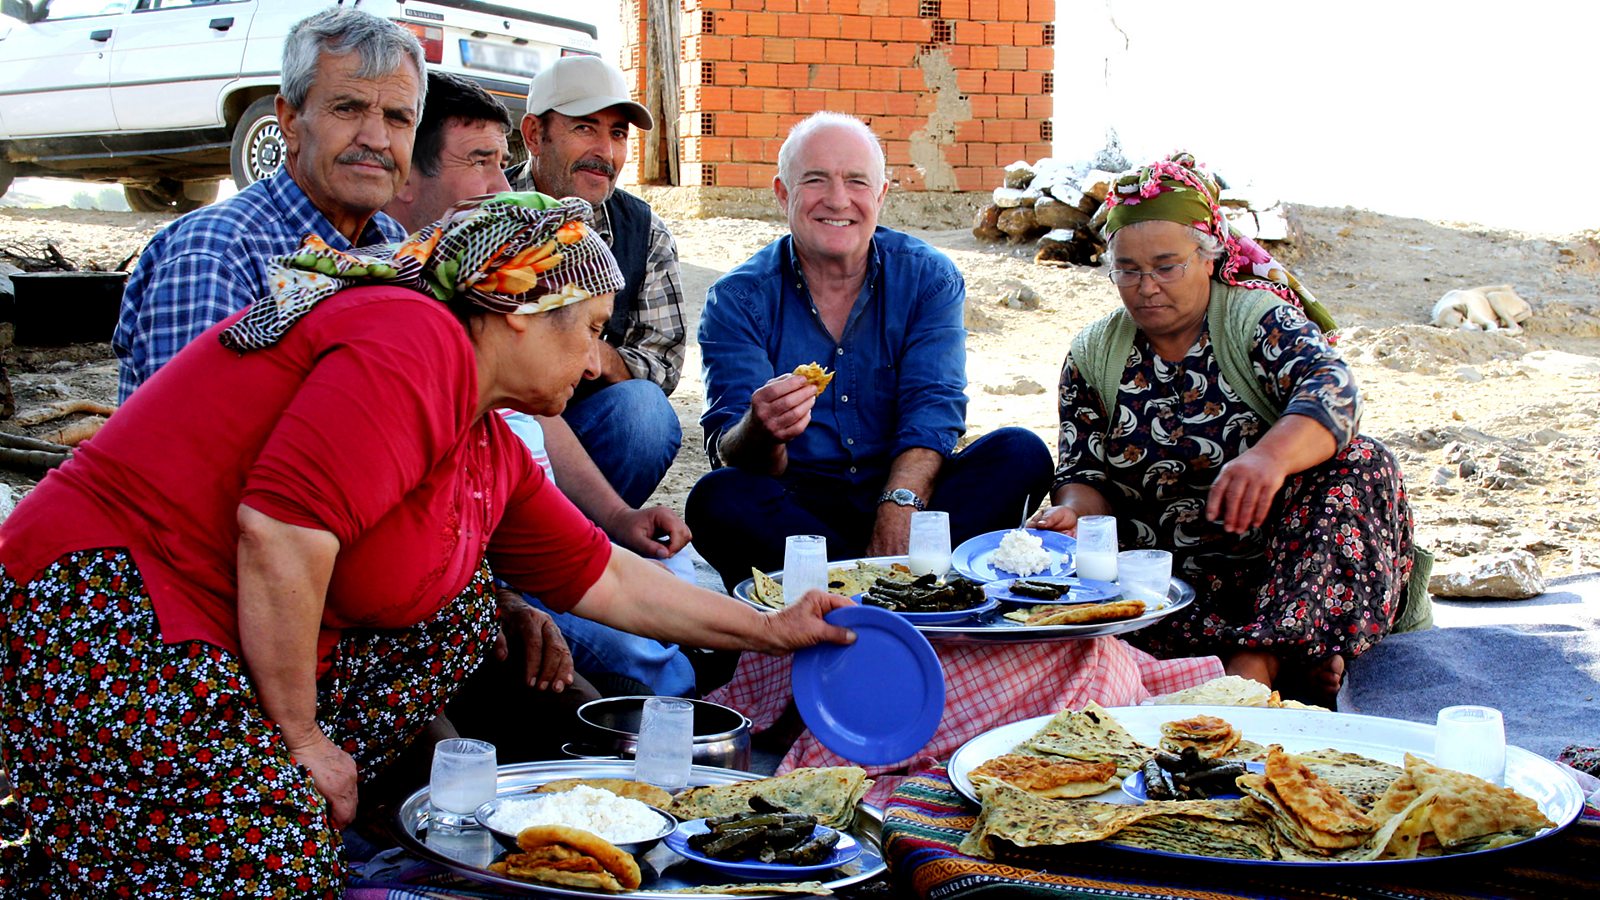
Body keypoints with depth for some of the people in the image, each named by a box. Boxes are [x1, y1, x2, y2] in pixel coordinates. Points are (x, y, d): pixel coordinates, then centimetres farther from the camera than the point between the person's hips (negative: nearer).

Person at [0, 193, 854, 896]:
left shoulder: (490, 450, 14)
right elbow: (280, 529, -27)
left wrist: (771, 631, 26)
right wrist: (300, 737, -17)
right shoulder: (415, 342, -18)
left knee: (457, 605, 9)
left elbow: (606, 579, 22)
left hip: (221, 649, 10)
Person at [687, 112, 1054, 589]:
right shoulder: (738, 299, -3)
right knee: (717, 499, -31)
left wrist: (895, 520, -29)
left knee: (1021, 452, -22)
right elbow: (730, 458, -12)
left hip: (907, 492, 2)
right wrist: (761, 432, -39)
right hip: (797, 505, -1)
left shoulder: (929, 278, 2)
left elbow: (932, 411, -10)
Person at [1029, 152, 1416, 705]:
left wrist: (1270, 457, -46)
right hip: (1169, 584, 2)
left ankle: (1254, 665, -37)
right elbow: (1086, 477, 4)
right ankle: (1293, 659, -29)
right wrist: (1073, 512, -21)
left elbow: (1331, 389, -24)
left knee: (1360, 466, -27)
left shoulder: (1259, 318, -5)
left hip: (1281, 562, -2)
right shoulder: (1092, 355, 6)